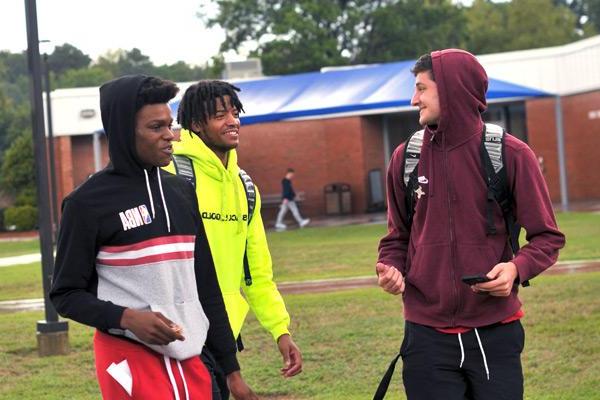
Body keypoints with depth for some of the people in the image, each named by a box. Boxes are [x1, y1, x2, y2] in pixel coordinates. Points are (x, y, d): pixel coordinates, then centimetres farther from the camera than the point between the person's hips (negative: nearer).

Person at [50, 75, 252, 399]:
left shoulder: (182, 191, 11)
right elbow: (65, 294, -3)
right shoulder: (88, 202, -6)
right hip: (130, 360, -5)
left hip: (191, 360, 6)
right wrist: (127, 318, -19)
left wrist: (230, 367, 14)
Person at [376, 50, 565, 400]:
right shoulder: (406, 158, 4)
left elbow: (547, 237, 1)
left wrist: (518, 268, -19)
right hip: (427, 335, 2)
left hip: (495, 332, -2)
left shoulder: (511, 155, -5)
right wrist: (392, 268, -5)